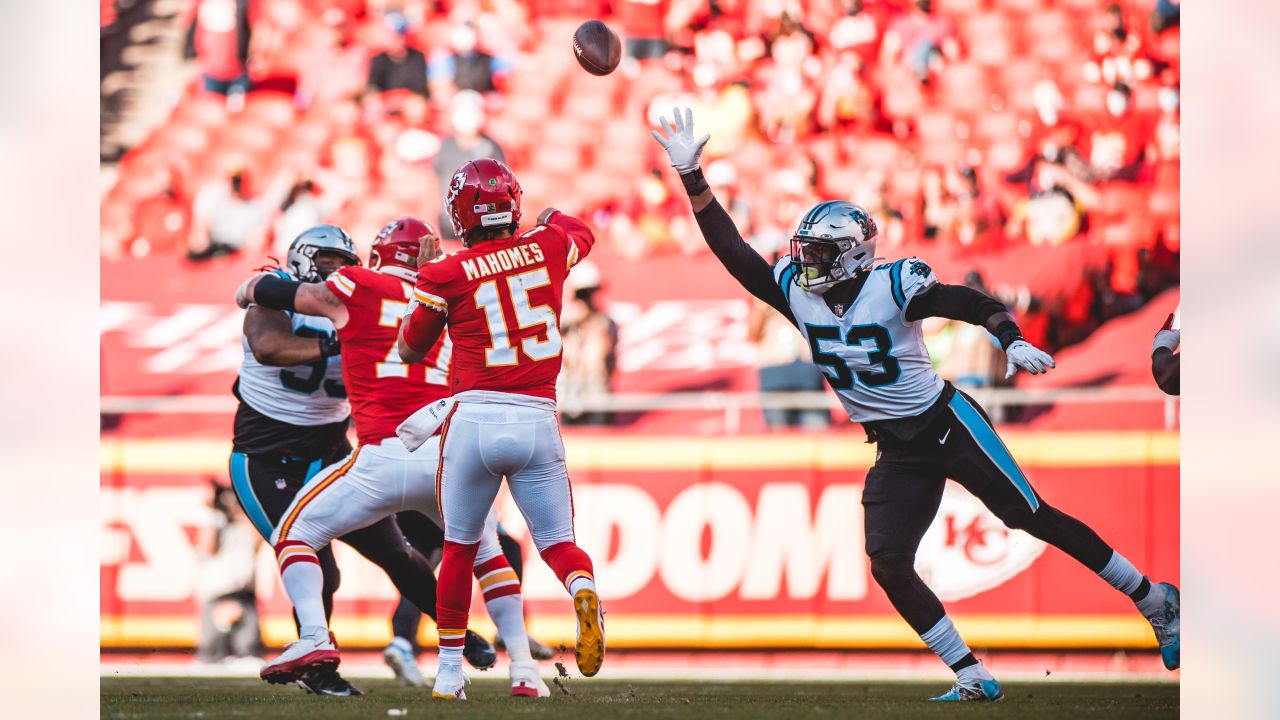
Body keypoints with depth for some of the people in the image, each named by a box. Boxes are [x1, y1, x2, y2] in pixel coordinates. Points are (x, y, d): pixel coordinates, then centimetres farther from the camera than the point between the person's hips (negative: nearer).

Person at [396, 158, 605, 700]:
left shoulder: (447, 275, -3)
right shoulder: (548, 247, 4)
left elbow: (410, 350, 12)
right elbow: (581, 233, 30)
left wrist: (423, 283, 24)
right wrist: (552, 216, 51)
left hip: (474, 419, -1)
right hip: (537, 420, 1)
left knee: (459, 548, 15)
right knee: (557, 542, 10)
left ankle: (450, 670, 18)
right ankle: (584, 594, -24)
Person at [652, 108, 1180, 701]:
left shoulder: (894, 286, -17)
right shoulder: (797, 293, -2)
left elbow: (977, 305, -13)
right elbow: (732, 249, -4)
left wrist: (1013, 343, -31)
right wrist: (692, 177, -12)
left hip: (945, 424, -6)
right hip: (897, 453, 6)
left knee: (1033, 518, -5)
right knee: (889, 566, -8)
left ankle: (1157, 602, 9)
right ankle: (973, 680, -1)